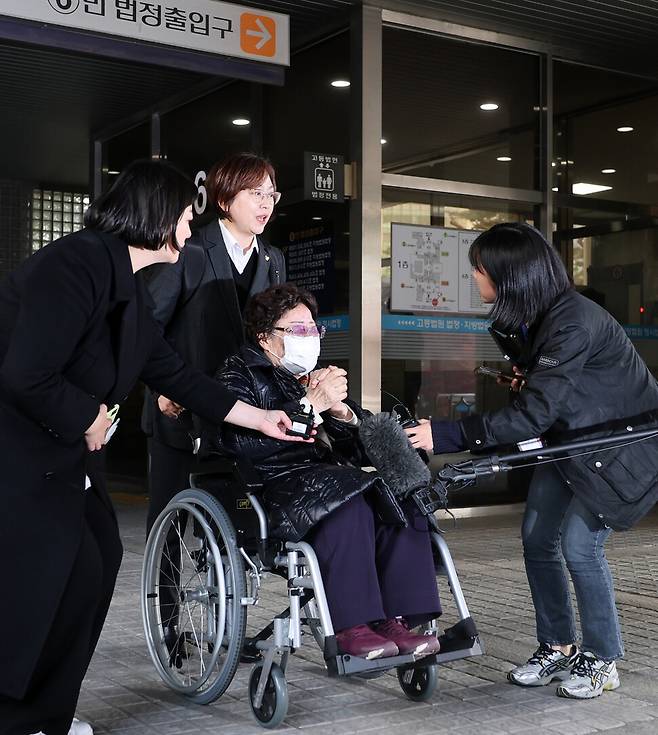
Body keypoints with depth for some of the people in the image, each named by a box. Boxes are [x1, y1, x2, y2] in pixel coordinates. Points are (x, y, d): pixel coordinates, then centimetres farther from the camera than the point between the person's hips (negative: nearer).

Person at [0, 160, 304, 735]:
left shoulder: (128, 289, 10)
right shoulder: (76, 264, -22)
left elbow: (174, 375, 17)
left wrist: (259, 419, 21)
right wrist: (90, 418, -12)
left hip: (55, 450, 10)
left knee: (99, 555, 8)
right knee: (57, 571, -10)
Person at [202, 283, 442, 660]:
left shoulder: (315, 378, 26)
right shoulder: (239, 374, 6)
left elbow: (362, 441, 19)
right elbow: (242, 441, -16)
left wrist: (341, 411, -3)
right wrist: (310, 405, -17)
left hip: (328, 479, 7)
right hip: (273, 484, -6)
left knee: (400, 499, -20)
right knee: (349, 507, -34)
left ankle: (392, 620, -23)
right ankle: (352, 626, -30)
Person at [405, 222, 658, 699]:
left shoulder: (574, 321, -32)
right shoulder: (525, 319, -4)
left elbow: (534, 414, -36)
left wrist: (446, 436, -38)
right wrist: (525, 378, -11)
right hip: (568, 439, 8)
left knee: (579, 544, -13)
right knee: (538, 538, 3)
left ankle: (602, 661, 6)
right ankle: (558, 649, 18)